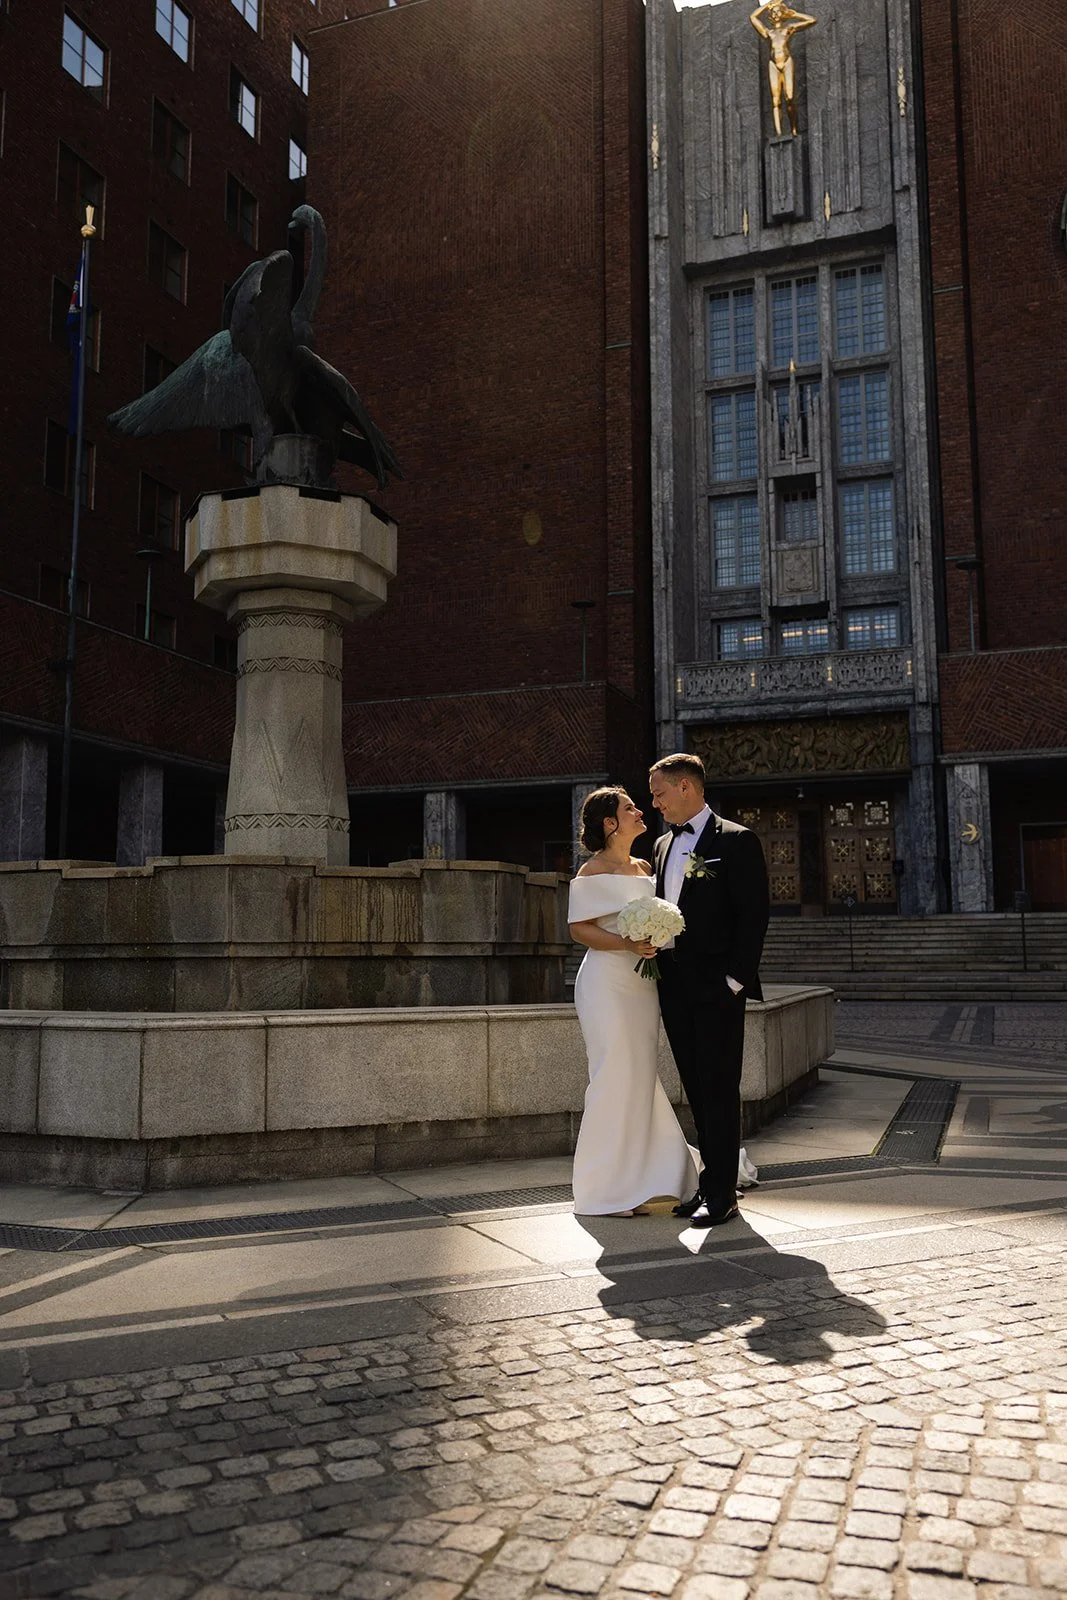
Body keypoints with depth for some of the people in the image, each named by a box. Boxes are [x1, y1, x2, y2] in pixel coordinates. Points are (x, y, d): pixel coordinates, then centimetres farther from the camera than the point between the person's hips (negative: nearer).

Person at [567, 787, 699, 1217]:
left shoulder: (643, 867, 15)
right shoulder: (594, 871, -6)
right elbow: (579, 928, -11)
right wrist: (626, 944, -22)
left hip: (641, 984, 7)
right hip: (607, 983, -7)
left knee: (640, 1078, 9)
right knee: (616, 1077, -6)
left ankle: (639, 1183, 19)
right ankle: (607, 1188, 5)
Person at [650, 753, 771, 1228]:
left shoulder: (736, 841, -7)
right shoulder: (664, 844, 17)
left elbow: (754, 914, -11)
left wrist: (735, 979, -15)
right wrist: (656, 956, 9)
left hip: (716, 988, -7)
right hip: (674, 987, 7)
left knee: (719, 1090, -2)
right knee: (697, 1091, 12)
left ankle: (721, 1193, 5)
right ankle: (712, 1183, 21)